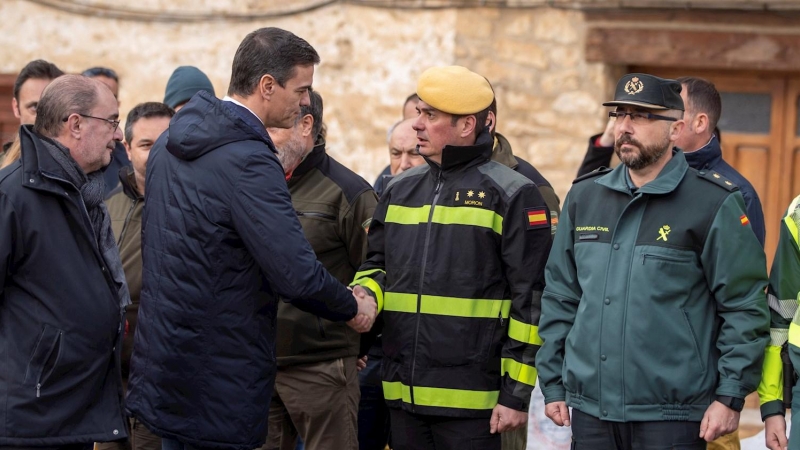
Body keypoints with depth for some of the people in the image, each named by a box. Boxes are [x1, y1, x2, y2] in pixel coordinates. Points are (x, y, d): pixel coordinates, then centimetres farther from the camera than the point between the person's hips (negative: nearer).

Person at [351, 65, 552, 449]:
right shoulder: (400, 190, 14)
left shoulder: (512, 196, -5)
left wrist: (518, 393, -10)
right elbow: (376, 266, 23)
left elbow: (530, 301, -7)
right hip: (403, 393, 6)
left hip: (470, 401, -6)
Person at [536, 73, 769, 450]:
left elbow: (745, 307, -5)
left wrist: (731, 397, -10)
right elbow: (559, 296, 16)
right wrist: (552, 384, 12)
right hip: (590, 412, 5)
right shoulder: (584, 197, 11)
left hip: (671, 418, -5)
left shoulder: (713, 204, -4)